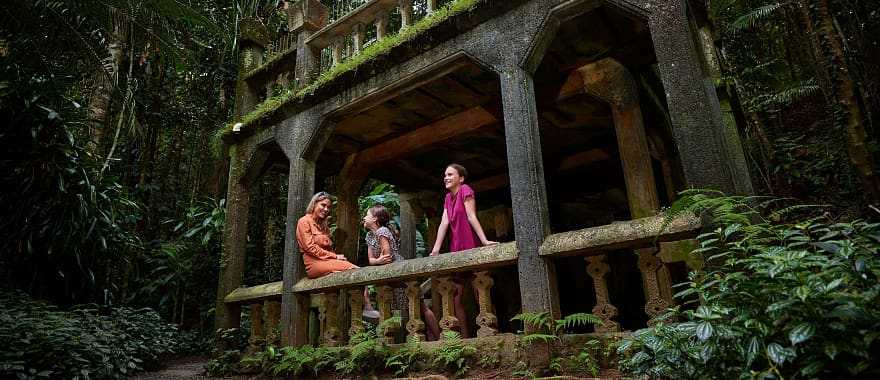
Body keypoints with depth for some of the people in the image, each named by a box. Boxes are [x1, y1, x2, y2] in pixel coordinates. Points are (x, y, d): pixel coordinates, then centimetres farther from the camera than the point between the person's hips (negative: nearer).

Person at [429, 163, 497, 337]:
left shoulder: (465, 190, -5)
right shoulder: (448, 198, 15)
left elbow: (471, 216, -13)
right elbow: (444, 223, 6)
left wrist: (484, 241, -21)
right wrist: (435, 250, -2)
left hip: (471, 247, -7)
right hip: (456, 249, 8)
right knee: (455, 298, 6)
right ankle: (465, 336, 14)